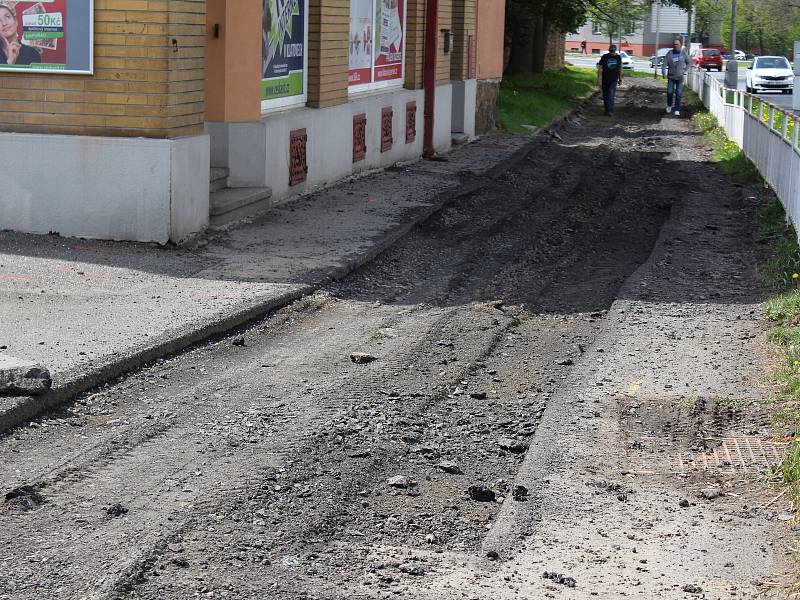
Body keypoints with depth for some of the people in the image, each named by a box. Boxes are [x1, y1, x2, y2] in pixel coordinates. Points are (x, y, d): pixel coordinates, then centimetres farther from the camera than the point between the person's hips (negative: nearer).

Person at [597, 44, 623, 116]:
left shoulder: (618, 57, 5)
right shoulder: (604, 57, -3)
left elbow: (620, 69, 15)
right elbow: (600, 68, -6)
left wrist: (620, 79, 16)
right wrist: (599, 79, -13)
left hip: (613, 80, 0)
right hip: (605, 80, 0)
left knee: (611, 96, -14)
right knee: (605, 96, 9)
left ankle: (610, 111, -15)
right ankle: (607, 110, 23)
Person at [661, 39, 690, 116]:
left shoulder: (683, 53, 0)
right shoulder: (669, 54, -4)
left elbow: (688, 62, 13)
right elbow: (664, 63, -7)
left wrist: (685, 70, 5)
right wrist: (664, 73, -19)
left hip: (680, 77, 0)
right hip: (671, 76, 0)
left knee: (679, 93, -3)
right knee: (669, 92, -3)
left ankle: (677, 110, 2)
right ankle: (669, 106, 24)